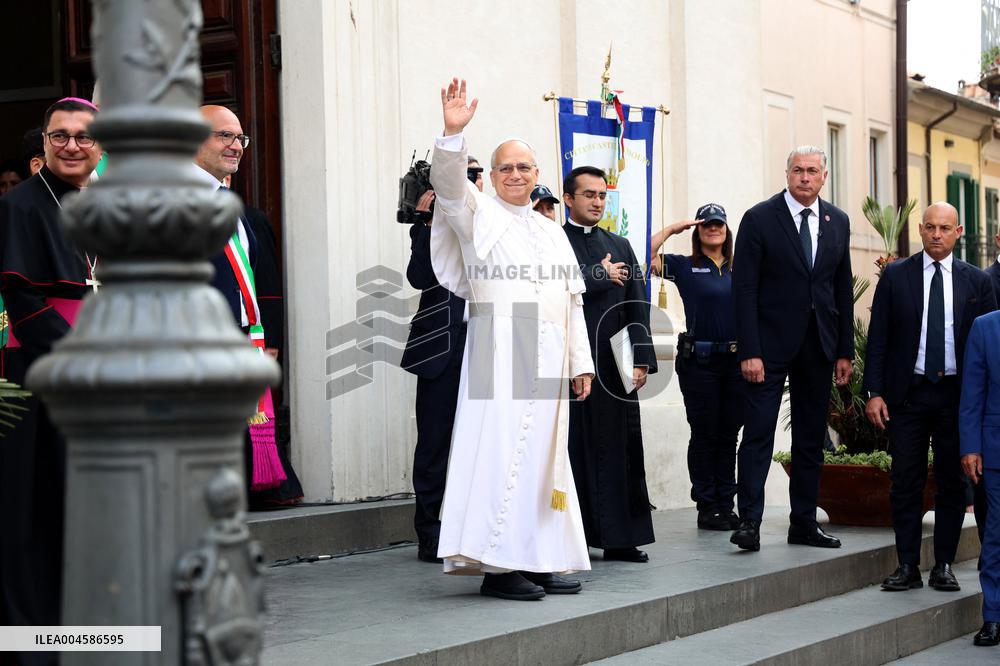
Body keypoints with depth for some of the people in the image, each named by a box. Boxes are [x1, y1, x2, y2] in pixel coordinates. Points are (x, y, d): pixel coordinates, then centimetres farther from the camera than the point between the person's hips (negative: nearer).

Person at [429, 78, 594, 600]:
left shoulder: (552, 232, 20)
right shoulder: (477, 214, 5)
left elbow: (572, 301, 18)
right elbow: (448, 185, -15)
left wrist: (580, 362, 12)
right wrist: (453, 134, -31)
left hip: (548, 355, 6)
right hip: (499, 350, -6)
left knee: (543, 452, 6)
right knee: (502, 449, -10)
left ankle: (541, 558, 11)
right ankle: (496, 565, -10)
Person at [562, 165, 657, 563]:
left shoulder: (619, 246, 17)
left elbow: (637, 305, 11)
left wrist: (641, 359, 1)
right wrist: (600, 275, -6)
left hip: (614, 364, 5)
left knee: (620, 448, 5)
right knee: (575, 449, -3)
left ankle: (620, 538, 9)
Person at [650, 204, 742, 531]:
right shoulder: (685, 267, 2)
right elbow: (644, 256, -9)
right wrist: (671, 229, -4)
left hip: (736, 360, 4)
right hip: (699, 360, -3)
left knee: (729, 435, 8)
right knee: (704, 434, 2)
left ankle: (726, 505, 15)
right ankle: (707, 508, 7)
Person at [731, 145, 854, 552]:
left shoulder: (837, 222, 9)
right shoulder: (760, 218, -5)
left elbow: (843, 289, 12)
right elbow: (744, 288, -8)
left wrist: (845, 351, 8)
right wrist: (749, 351, -15)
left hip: (819, 345, 5)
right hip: (771, 343, -5)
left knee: (811, 439, 9)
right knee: (758, 433, -7)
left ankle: (804, 523, 17)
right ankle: (749, 522, -6)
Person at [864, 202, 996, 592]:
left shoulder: (976, 281, 6)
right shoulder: (895, 276, 4)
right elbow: (878, 338, 2)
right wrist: (875, 392, -5)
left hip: (957, 395, 1)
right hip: (908, 394, -1)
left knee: (953, 483, 5)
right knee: (906, 483, 1)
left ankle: (944, 566, 14)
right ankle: (908, 566, 8)